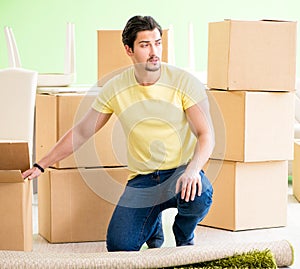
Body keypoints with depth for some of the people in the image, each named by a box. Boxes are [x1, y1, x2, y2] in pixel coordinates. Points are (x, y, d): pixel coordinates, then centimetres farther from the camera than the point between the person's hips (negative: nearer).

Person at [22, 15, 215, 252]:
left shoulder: (184, 82, -10)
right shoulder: (116, 88, -2)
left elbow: (206, 135, -14)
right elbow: (81, 132, 7)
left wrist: (193, 170, -35)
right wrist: (41, 166, 6)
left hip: (181, 171, -2)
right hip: (143, 179, 2)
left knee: (198, 196, -37)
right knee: (119, 246, -16)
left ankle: (184, 237, 1)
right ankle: (152, 222, 21)